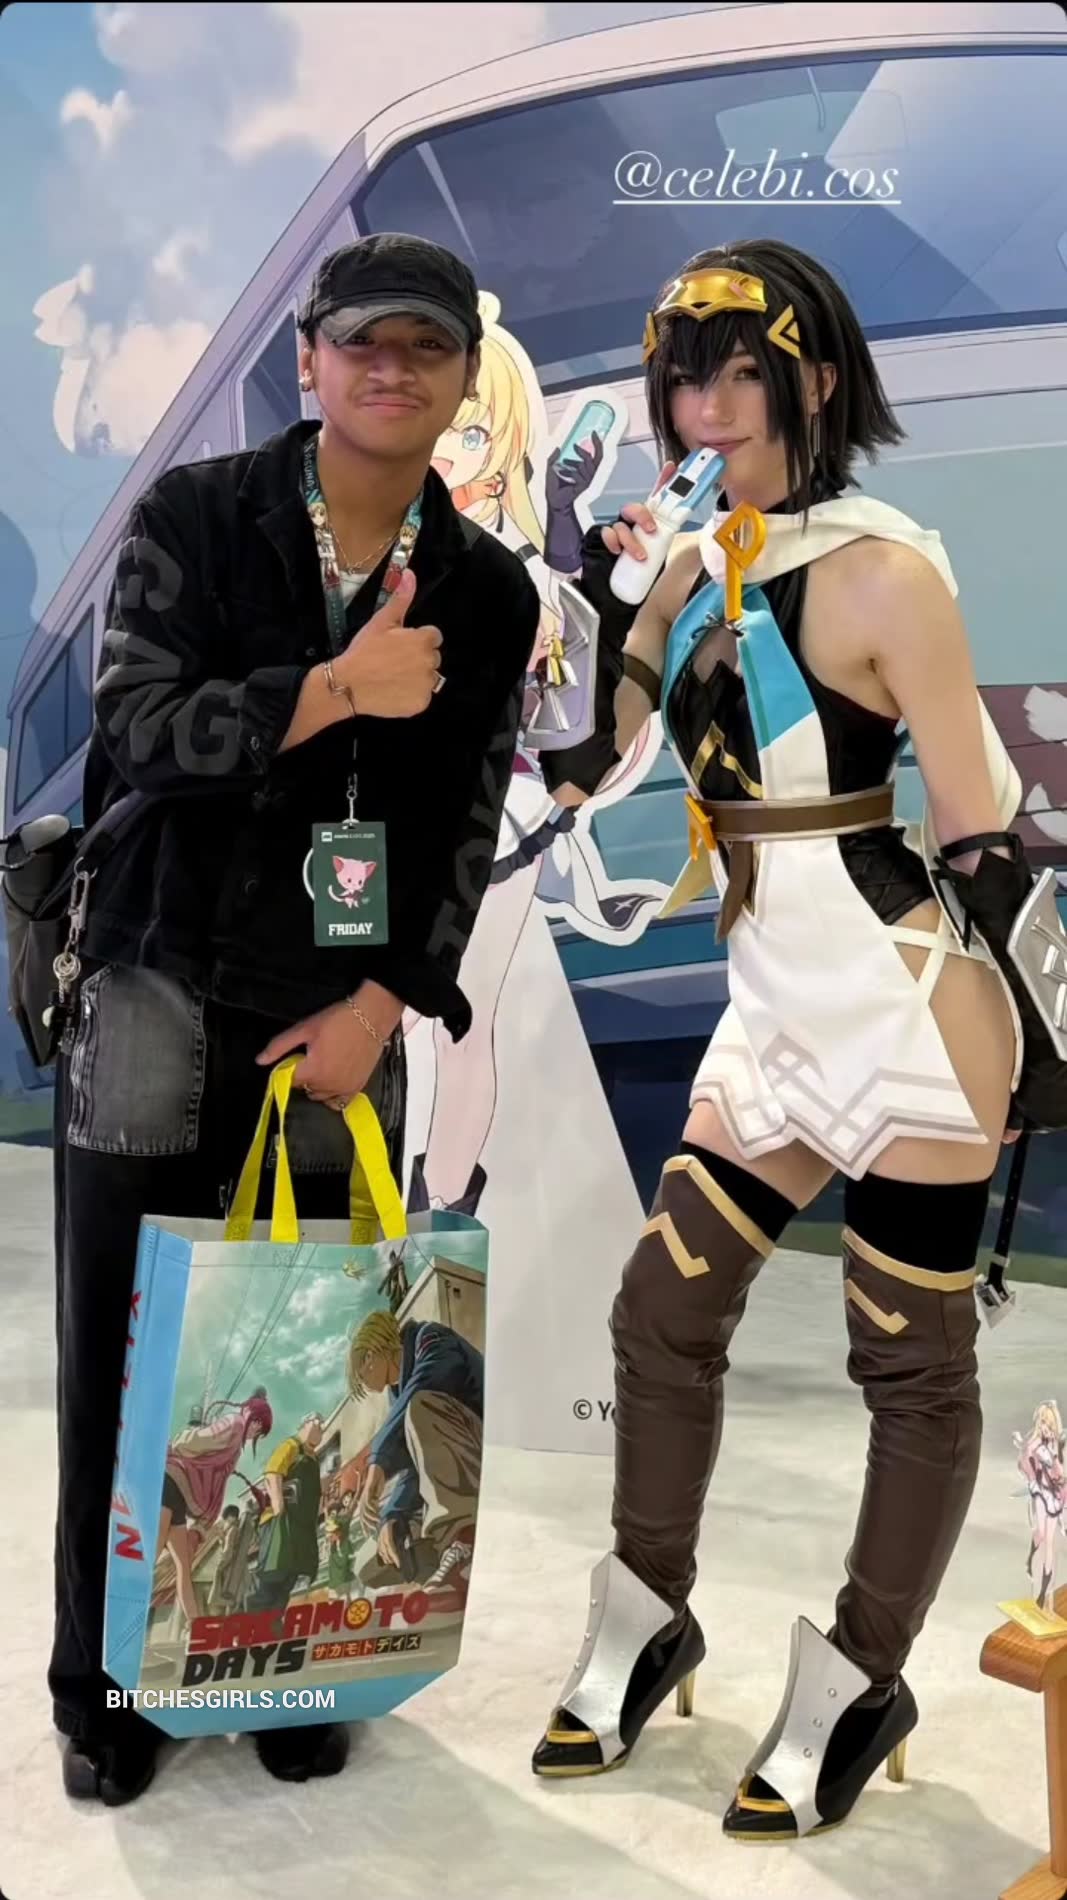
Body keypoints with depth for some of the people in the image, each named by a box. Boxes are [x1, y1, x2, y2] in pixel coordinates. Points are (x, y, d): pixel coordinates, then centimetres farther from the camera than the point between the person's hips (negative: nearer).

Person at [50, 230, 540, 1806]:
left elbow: (468, 830, 4)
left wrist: (384, 1002, -7)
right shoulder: (194, 518, 0)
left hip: (348, 1019, 1)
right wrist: (337, 690, -18)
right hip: (156, 996, -1)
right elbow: (135, 730, -10)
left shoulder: (488, 594, 5)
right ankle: (105, 1686, 21)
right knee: (120, 1359, 5)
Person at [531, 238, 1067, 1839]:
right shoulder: (693, 568, 7)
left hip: (913, 1012, -7)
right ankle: (647, 1623, 33)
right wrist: (598, 578, -1)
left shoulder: (881, 573, -13)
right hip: (777, 1013, 8)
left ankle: (860, 1687, 24)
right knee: (664, 1312, 13)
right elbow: (584, 759, 10)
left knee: (914, 1363, 6)